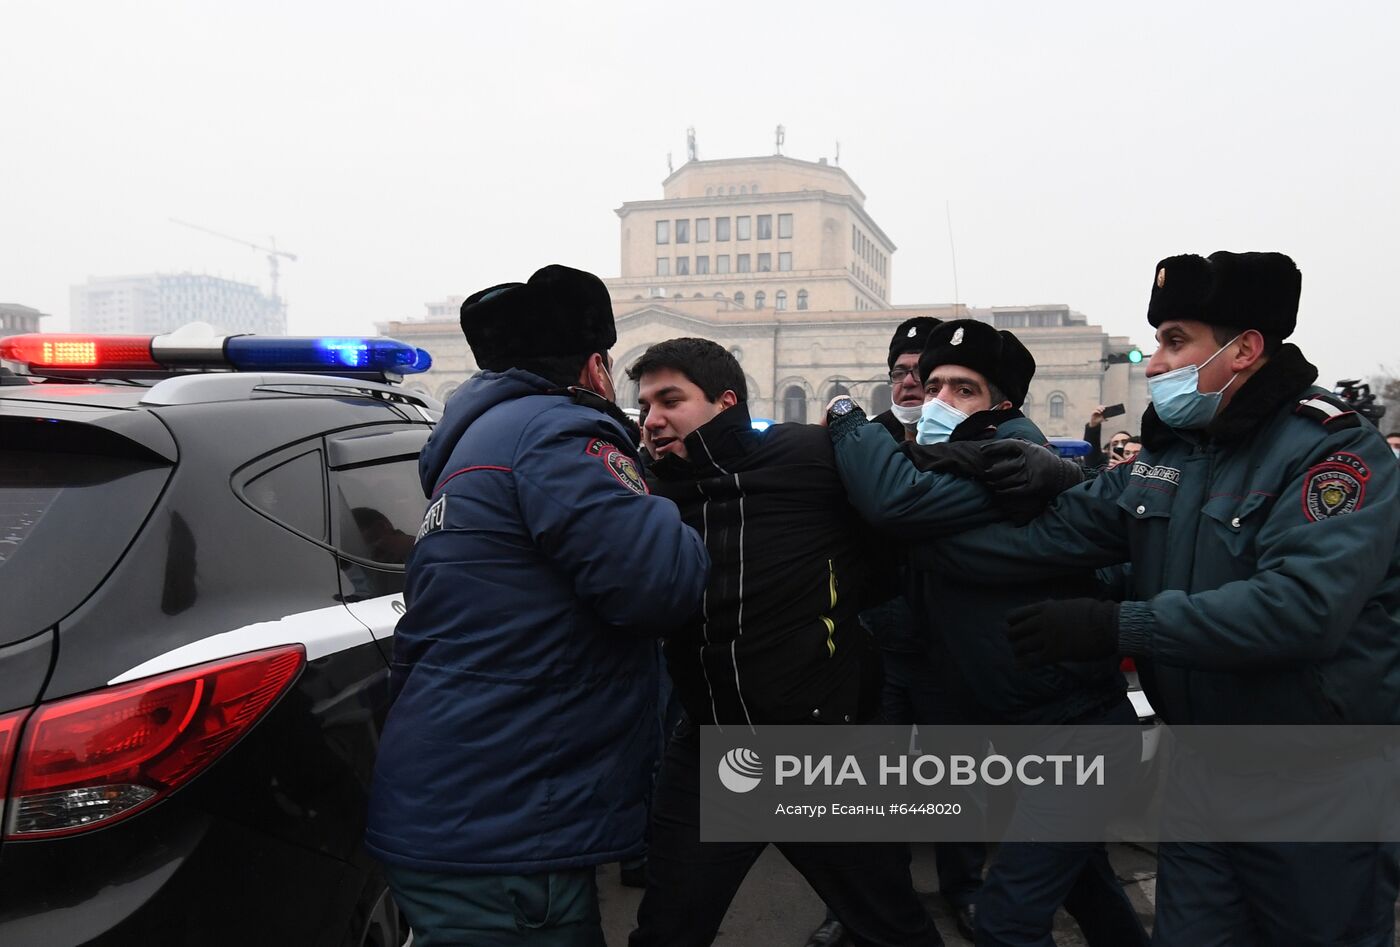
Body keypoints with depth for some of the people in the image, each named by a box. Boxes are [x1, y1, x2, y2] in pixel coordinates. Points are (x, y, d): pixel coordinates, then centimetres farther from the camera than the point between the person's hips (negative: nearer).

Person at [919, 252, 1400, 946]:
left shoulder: (1334, 449, -17)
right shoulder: (1165, 455, 4)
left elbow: (1302, 605, -31)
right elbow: (1046, 537, -2)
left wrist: (1121, 628, -30)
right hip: (1201, 781, 6)